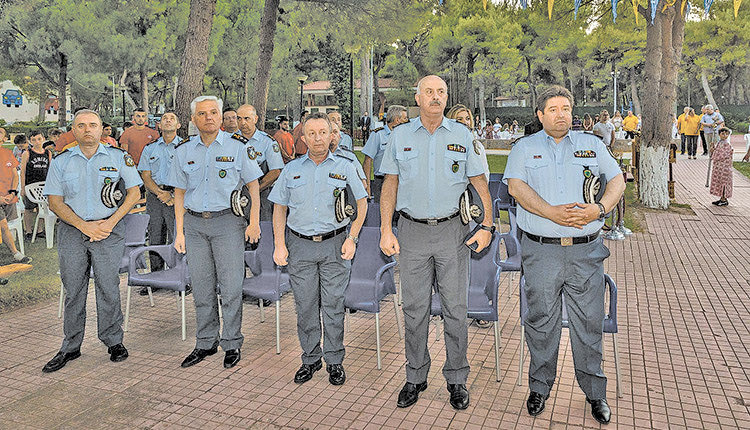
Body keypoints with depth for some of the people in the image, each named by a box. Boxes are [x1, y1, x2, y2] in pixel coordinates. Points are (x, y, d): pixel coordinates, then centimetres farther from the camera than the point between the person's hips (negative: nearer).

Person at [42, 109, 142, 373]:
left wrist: (110, 222, -8)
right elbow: (55, 202, 4)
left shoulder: (118, 157, 4)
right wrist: (84, 226, -10)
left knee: (108, 287, -1)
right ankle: (71, 347, 18)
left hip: (109, 230, -2)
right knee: (73, 290, 6)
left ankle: (113, 341, 14)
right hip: (72, 231, 2)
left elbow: (134, 192, 3)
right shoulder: (60, 161, 7)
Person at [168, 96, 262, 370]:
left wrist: (254, 222, -4)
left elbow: (253, 185, 3)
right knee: (201, 288, 8)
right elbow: (179, 193, 12)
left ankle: (232, 344, 12)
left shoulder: (237, 147, 0)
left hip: (227, 221, -3)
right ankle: (205, 344, 22)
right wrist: (180, 232, 7)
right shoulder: (184, 151, 9)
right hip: (194, 224, 3)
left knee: (230, 287, -2)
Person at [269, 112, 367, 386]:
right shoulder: (291, 169, 8)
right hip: (300, 245, 2)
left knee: (333, 305, 3)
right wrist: (279, 245, 2)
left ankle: (334, 361, 17)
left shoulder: (344, 167, 4)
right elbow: (279, 208, 11)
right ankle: (310, 359, 23)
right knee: (305, 306, 7)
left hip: (334, 245, -1)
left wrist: (352, 238, -4)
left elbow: (361, 203, 6)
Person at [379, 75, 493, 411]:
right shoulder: (400, 136, 7)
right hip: (412, 232, 1)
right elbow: (390, 185, 8)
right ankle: (415, 377, 22)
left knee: (455, 308, 4)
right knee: (414, 308, 6)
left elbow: (479, 183, 7)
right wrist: (386, 230, 1)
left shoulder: (462, 135, 6)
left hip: (452, 230, 0)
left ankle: (457, 379, 19)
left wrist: (487, 225, -2)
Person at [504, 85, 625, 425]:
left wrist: (599, 208, -11)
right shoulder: (525, 148, 8)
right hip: (541, 250, -1)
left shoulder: (592, 145, 15)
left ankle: (594, 391, 23)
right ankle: (540, 386, 24)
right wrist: (552, 212, -18)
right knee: (541, 320, 7)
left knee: (589, 322, 6)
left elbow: (617, 180, 9)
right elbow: (516, 186, -5)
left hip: (586, 251, 2)